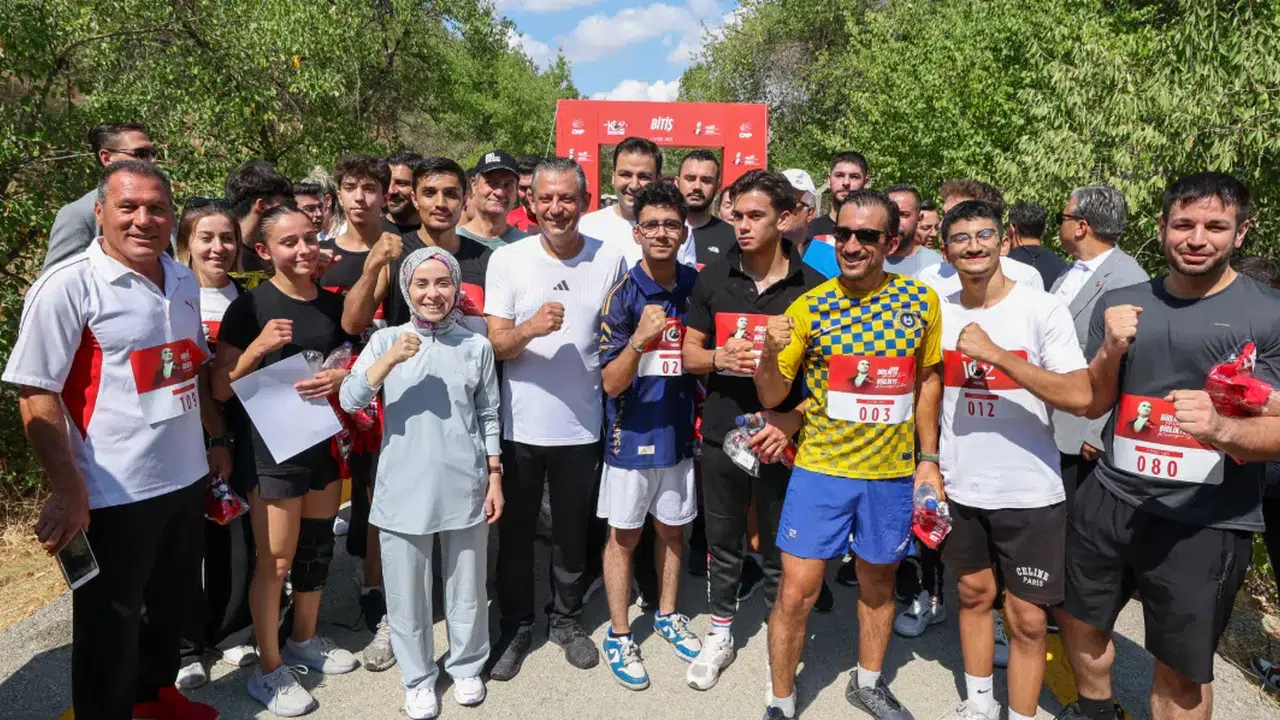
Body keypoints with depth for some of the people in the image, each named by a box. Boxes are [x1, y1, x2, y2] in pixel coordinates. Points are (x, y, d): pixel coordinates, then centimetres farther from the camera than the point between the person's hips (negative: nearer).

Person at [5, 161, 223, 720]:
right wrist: (68, 491, -18)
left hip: (187, 479, 7)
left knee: (173, 604, 24)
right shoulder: (69, 285, -14)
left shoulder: (184, 283, 6)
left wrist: (217, 439, 17)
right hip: (114, 495, -7)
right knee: (109, 629, 11)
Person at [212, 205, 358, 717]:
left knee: (317, 547, 17)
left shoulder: (333, 304, 4)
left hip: (325, 440, 6)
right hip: (271, 448, -5)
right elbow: (220, 390, -10)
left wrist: (341, 379, -9)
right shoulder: (250, 306, -11)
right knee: (274, 560, 1)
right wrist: (258, 348, -26)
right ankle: (269, 669, 19)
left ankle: (305, 639, 38)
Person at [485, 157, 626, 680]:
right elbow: (495, 345, -9)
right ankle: (516, 626, 33)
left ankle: (567, 620, 37)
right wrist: (530, 327, -29)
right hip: (520, 424, 0)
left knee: (573, 531, 16)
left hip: (582, 425, 1)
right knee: (515, 532, 13)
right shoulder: (507, 259, -6)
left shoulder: (610, 259, -3)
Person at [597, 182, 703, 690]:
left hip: (680, 431, 4)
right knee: (625, 535, 9)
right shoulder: (623, 295, -15)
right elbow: (611, 383, -18)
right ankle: (619, 635, 26)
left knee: (672, 529, 18)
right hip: (632, 435, -4)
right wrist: (640, 339, -33)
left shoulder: (697, 286, -2)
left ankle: (667, 615, 39)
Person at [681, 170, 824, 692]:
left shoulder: (811, 287, -5)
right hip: (722, 434, 2)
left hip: (782, 438, -2)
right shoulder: (712, 280, 1)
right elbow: (689, 355, 6)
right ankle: (720, 635, 34)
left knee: (780, 553, 10)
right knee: (722, 545, 15)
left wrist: (793, 420, -17)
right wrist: (720, 358, -17)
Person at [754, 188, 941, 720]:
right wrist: (771, 352, -26)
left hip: (892, 473, 2)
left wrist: (928, 458, 6)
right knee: (797, 593, 0)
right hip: (820, 470, -2)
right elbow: (771, 397, -6)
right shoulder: (808, 307, -9)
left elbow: (928, 379, 9)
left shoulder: (921, 300, -4)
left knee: (878, 582, 19)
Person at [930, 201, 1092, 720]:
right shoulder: (939, 311, 1)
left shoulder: (1042, 310, -12)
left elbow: (1079, 397, -23)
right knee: (973, 592, 18)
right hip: (959, 486, 4)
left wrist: (995, 353, -28)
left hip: (1029, 492, -4)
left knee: (1027, 617, 3)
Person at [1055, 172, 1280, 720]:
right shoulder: (1120, 304, 5)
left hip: (1206, 522, -4)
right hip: (1107, 501, 4)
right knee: (1078, 620, 21)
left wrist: (1221, 429, -31)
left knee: (1181, 674, 8)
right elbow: (1090, 405, 7)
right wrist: (1111, 352, -11)